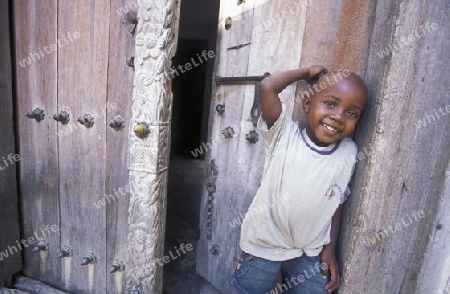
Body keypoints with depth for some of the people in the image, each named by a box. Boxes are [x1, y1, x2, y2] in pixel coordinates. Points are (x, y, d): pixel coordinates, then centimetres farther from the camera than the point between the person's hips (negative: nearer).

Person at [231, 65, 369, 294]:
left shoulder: (349, 153, -8)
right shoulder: (284, 135, -17)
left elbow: (336, 205, 1)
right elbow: (267, 87, -31)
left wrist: (330, 250, 3)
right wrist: (308, 73, -16)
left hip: (310, 252, 3)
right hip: (265, 243, -2)